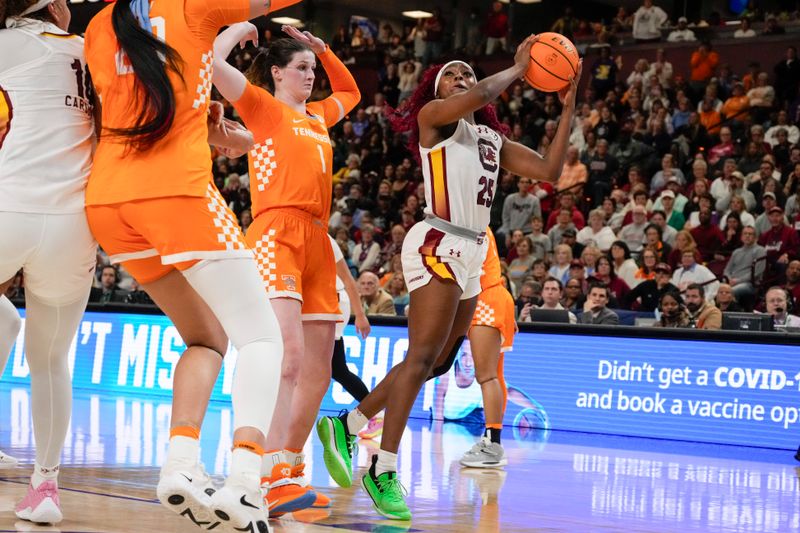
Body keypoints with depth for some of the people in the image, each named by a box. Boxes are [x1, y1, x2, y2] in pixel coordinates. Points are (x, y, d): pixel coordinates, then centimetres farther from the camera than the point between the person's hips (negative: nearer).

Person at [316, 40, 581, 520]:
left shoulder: (492, 138, 21)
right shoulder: (434, 116, 0)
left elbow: (549, 170, 14)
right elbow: (477, 97, -21)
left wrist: (568, 109, 11)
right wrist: (518, 69, -6)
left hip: (472, 254, 8)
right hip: (438, 244, -8)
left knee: (435, 363, 10)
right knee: (422, 358, -14)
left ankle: (346, 426, 21)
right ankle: (384, 470, -10)